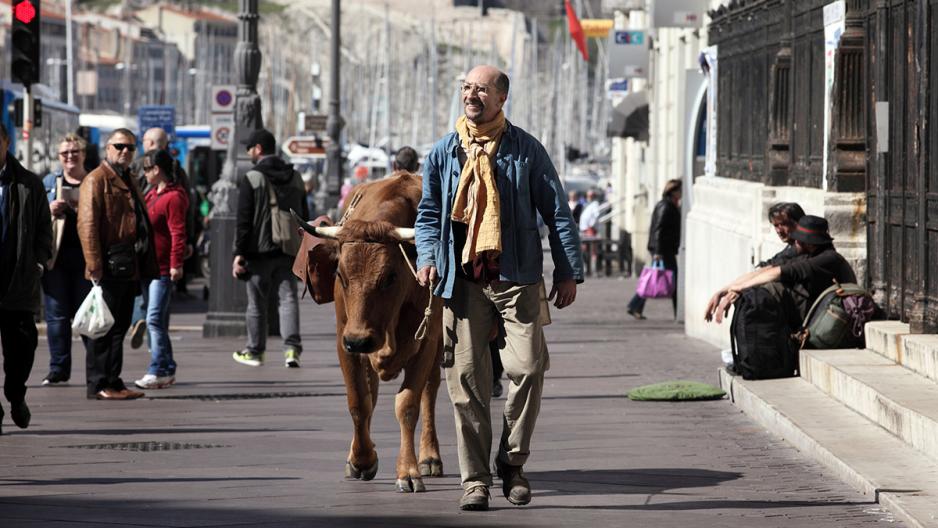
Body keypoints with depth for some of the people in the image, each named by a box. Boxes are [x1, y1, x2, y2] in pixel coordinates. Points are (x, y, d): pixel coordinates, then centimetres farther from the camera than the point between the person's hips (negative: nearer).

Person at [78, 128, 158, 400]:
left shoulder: (129, 181, 21)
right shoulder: (96, 180, -7)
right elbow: (88, 225, -15)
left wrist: (143, 267, 18)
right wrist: (95, 266, -21)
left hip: (129, 268, 9)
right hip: (110, 267, -9)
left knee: (119, 326, 12)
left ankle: (113, 381, 17)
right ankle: (98, 385, -3)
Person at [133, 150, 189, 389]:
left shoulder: (174, 197, -14)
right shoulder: (152, 194, 16)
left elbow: (178, 233, -18)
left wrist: (176, 264, -23)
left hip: (163, 269, -10)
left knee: (155, 320, -13)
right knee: (156, 321, 12)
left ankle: (158, 371, -12)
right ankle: (166, 370, 18)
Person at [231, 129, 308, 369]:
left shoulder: (252, 179, -10)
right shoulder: (295, 178, 8)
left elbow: (244, 221, -12)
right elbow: (304, 216, 14)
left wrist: (239, 254, -10)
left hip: (260, 252, -4)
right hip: (288, 251, 4)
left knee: (257, 303, 7)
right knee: (288, 298, 3)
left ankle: (255, 351, 16)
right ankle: (292, 348, -13)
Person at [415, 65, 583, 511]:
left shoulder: (525, 149, 4)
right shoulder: (443, 152, 10)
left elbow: (556, 211, 6)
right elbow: (429, 214, 18)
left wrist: (568, 271, 1)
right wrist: (427, 257, 0)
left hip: (517, 277, -2)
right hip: (463, 278, 2)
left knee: (527, 366, -11)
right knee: (466, 376, -1)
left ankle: (513, 462, 9)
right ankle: (475, 479, 5)